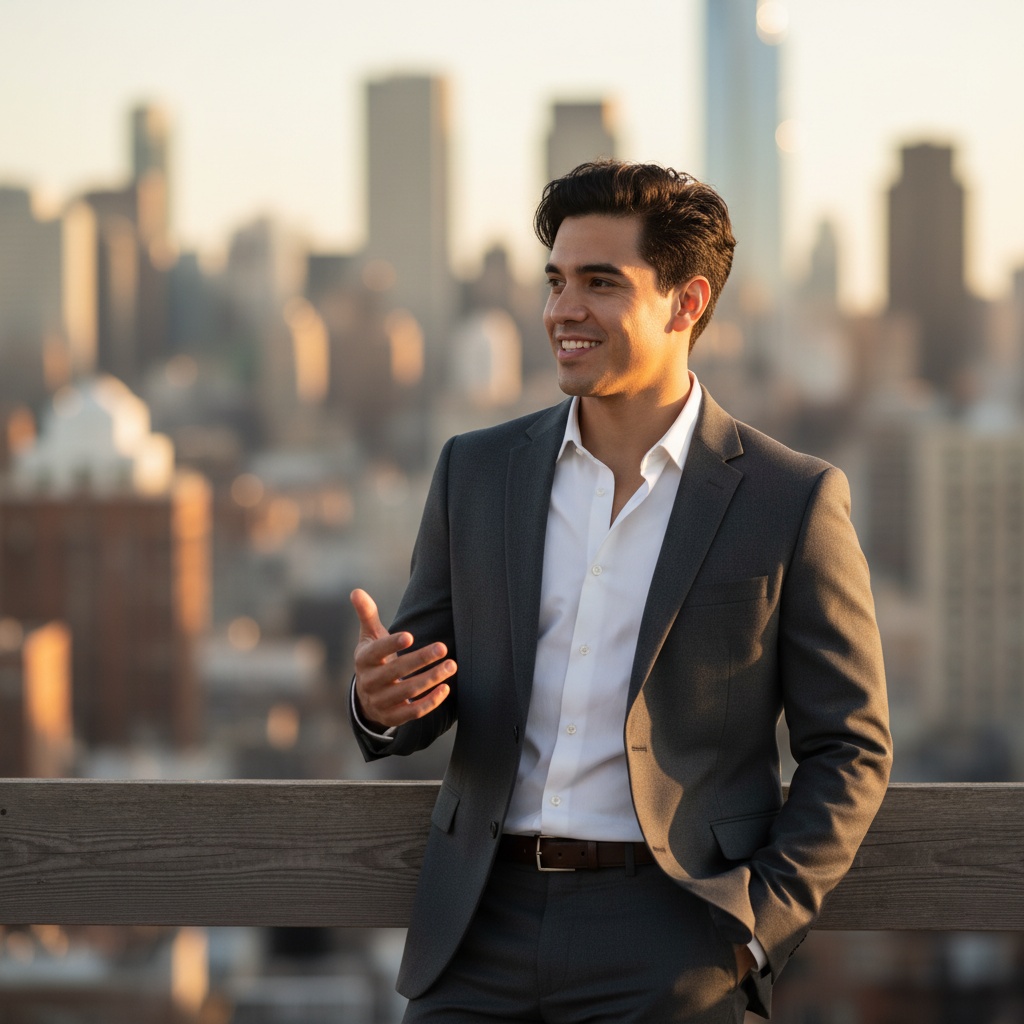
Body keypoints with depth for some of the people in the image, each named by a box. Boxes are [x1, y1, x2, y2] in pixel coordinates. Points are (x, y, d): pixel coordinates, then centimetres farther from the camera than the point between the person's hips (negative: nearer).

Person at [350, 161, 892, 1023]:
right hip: (484, 936, 3)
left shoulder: (792, 501, -1)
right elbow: (417, 705, 15)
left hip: (666, 950, -3)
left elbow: (851, 750, 2)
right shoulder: (477, 471, 9)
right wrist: (384, 700, -9)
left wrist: (755, 928, -8)